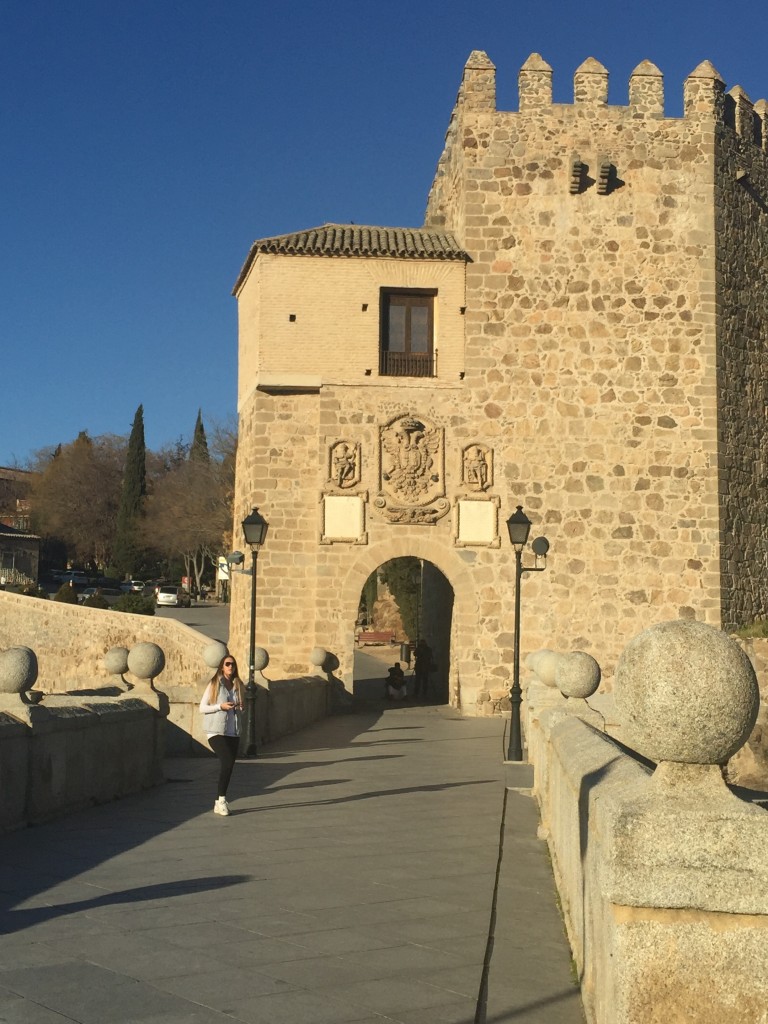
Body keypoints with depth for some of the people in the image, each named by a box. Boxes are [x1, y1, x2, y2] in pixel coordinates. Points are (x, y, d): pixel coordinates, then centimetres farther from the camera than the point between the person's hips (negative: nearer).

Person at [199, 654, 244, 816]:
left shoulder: (238, 685, 11)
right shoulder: (214, 684, -3)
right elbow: (202, 708, -4)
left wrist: (240, 707, -1)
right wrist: (220, 706, -16)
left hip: (233, 732, 6)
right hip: (216, 731, -6)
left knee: (229, 765, 5)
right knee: (227, 762, -20)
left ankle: (219, 802, 16)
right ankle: (222, 799, -10)